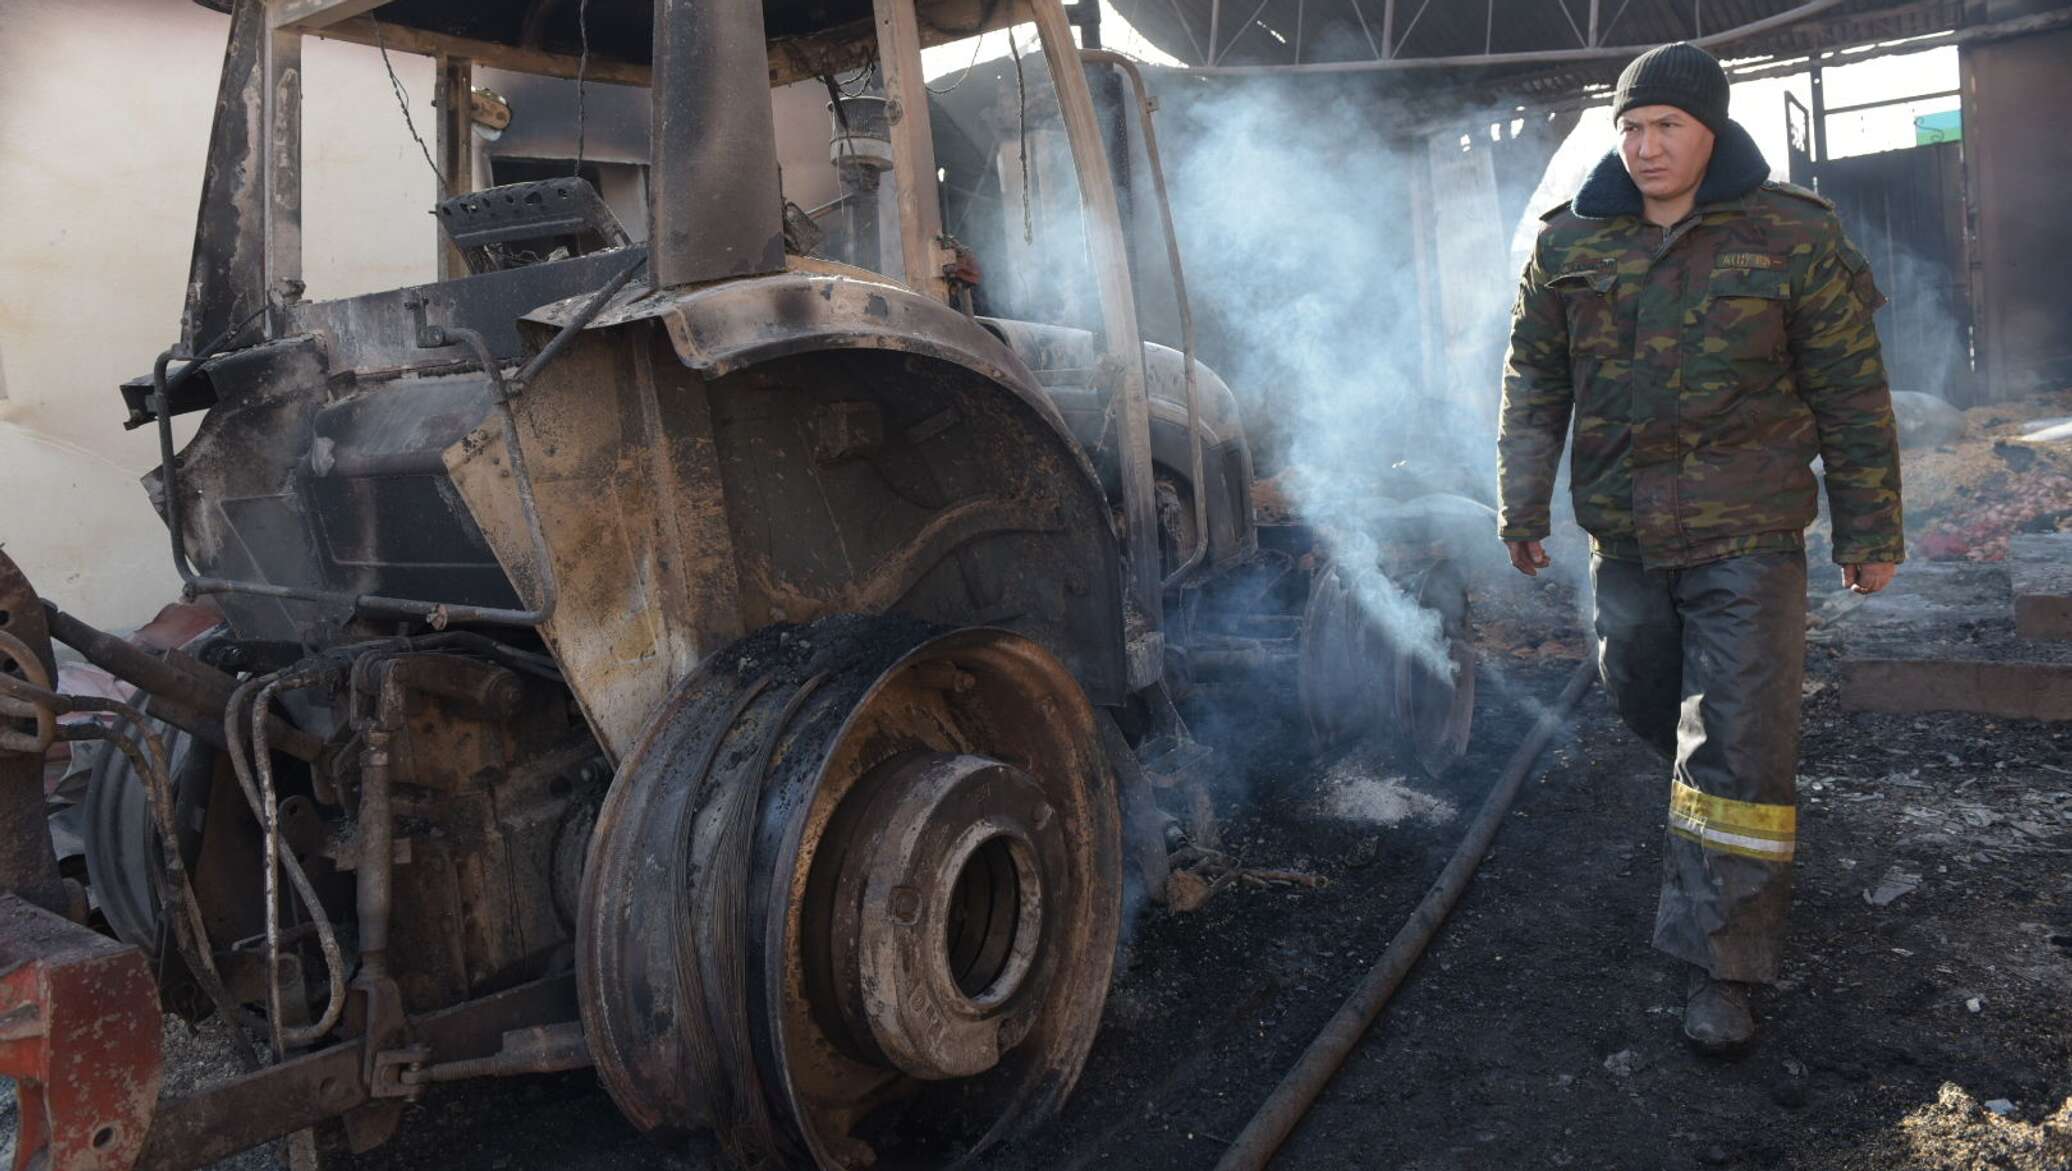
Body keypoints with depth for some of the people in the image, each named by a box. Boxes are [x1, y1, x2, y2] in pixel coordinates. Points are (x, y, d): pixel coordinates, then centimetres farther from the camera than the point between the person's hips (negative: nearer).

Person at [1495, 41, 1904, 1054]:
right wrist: (1523, 510, 4)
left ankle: (1722, 963, 2)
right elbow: (1533, 383, 7)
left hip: (1746, 540, -3)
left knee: (1738, 750, -6)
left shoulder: (1794, 237, -5)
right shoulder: (1570, 242, 2)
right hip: (1622, 534, 4)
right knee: (1644, 699, 18)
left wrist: (1868, 532, 0)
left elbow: (1851, 395, -1)